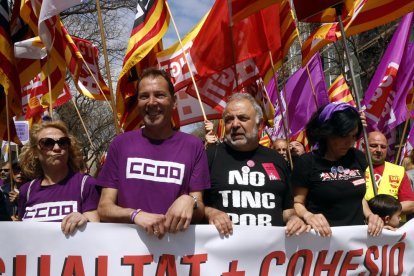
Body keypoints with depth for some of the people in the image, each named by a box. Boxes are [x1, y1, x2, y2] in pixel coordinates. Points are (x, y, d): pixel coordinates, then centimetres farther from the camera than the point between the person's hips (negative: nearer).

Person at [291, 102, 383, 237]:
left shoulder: (358, 158, 9)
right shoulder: (307, 163, -5)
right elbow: (297, 203, -1)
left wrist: (369, 215, 5)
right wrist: (308, 216, -20)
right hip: (323, 236, -3)